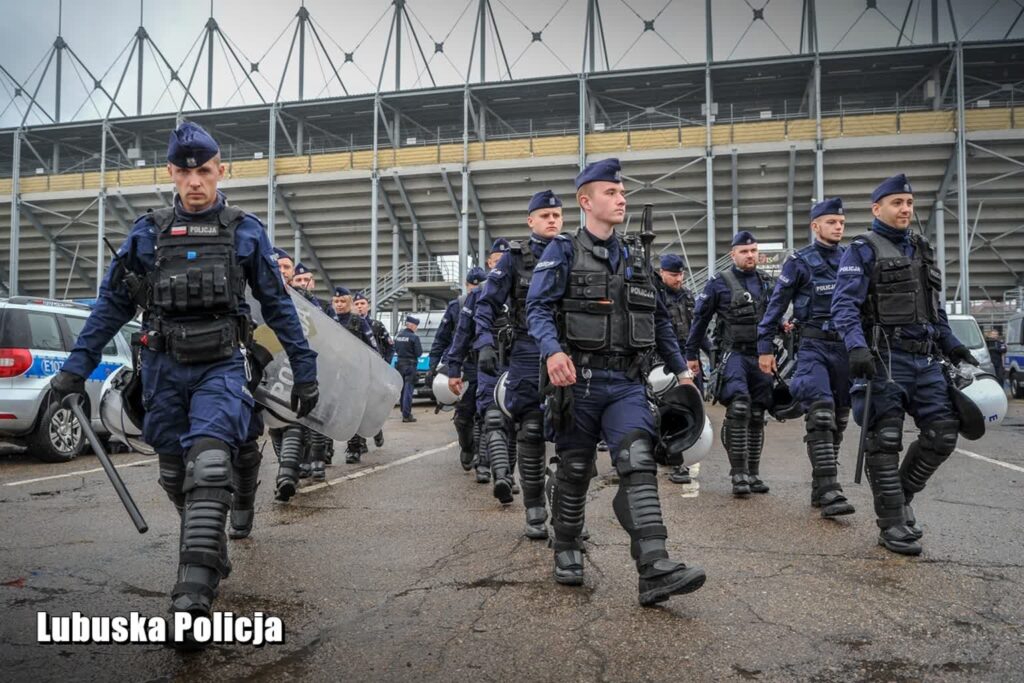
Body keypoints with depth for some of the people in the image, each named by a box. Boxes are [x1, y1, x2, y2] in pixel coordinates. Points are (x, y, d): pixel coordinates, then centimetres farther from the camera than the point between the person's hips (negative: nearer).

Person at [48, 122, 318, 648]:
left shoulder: (245, 232, 1)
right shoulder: (147, 233, 5)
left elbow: (277, 305, 3)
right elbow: (112, 303, 8)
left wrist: (304, 369, 1)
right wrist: (77, 366, 3)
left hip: (220, 367, -3)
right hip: (164, 368, 3)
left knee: (209, 469, -21)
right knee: (176, 477, 11)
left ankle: (193, 596, -21)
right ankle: (212, 557, 33)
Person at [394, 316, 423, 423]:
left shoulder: (398, 335, 5)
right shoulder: (414, 337, -15)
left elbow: (396, 350, 14)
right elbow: (419, 353, -13)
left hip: (400, 364, 7)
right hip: (410, 365, -6)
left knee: (402, 389, 18)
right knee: (408, 390, -5)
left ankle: (404, 411, 30)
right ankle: (406, 415, -7)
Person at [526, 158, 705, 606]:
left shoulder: (635, 257, 16)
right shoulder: (563, 252, 1)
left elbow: (659, 318, 21)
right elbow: (538, 307, -11)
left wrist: (681, 369, 18)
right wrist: (552, 351, -29)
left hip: (626, 382, 3)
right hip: (578, 380, -3)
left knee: (639, 465, -12)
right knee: (575, 471, 9)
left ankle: (655, 571, -17)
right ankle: (566, 551, 30)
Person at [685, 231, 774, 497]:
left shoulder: (766, 282, 13)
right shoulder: (719, 283, 0)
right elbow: (700, 318, 3)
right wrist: (691, 354, 2)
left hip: (761, 355, 5)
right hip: (733, 353, -5)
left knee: (757, 416, 8)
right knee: (739, 407, -23)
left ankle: (752, 474, 18)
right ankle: (738, 473, -16)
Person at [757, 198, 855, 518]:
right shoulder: (800, 261, 0)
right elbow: (776, 305, 0)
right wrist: (765, 347, -4)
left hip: (846, 347, 5)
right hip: (813, 347, -5)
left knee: (838, 419, 7)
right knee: (821, 414, -18)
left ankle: (820, 488, 17)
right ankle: (829, 491, -19)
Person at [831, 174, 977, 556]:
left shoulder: (921, 250, 22)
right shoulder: (861, 252, -1)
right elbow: (845, 305, -12)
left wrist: (952, 346, 20)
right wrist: (856, 347, -26)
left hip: (926, 359, 7)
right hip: (884, 358, -7)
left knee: (943, 433, 2)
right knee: (886, 440, -4)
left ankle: (899, 496, 23)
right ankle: (892, 525, 5)